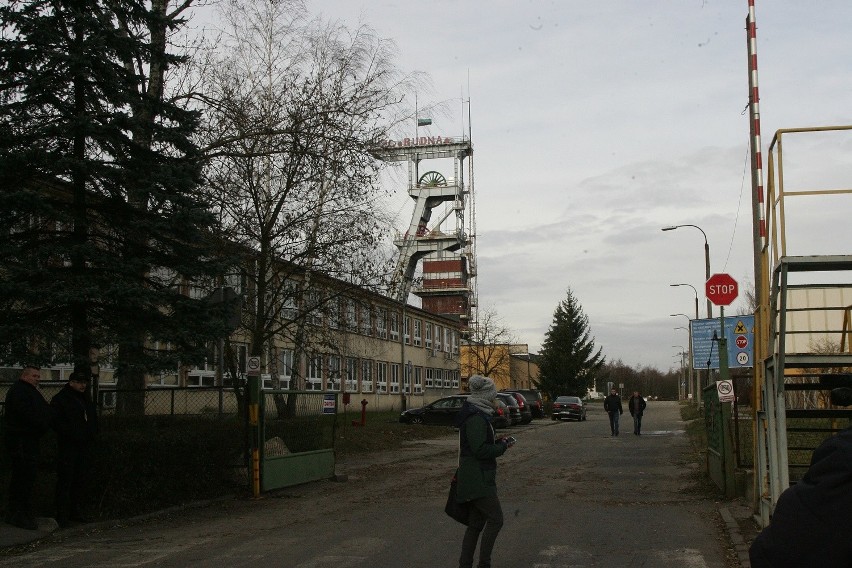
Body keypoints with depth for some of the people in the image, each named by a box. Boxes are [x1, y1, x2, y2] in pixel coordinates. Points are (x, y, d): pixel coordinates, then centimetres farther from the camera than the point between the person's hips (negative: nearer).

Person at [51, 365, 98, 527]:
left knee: (81, 480, 11)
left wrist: (91, 433, 7)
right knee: (65, 481, -6)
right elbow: (57, 423, -13)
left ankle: (76, 512, 19)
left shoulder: (86, 400, 18)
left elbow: (93, 420, 26)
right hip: (67, 447, -7)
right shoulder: (60, 399, -5)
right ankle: (62, 515, -3)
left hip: (84, 447, 7)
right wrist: (73, 434, -19)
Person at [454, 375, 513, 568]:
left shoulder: (478, 415, 15)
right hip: (477, 479, -10)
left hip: (477, 478, 10)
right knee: (496, 519, -7)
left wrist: (497, 442, 10)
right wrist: (502, 446, -10)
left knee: (476, 523, 13)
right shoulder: (476, 418, -18)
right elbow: (480, 450, -23)